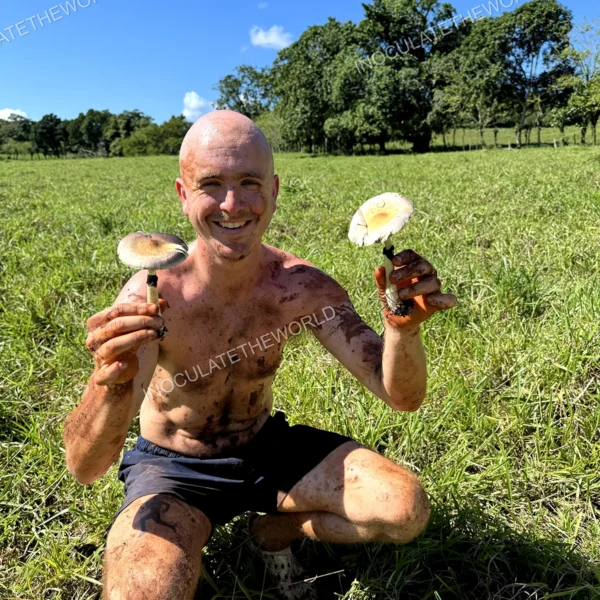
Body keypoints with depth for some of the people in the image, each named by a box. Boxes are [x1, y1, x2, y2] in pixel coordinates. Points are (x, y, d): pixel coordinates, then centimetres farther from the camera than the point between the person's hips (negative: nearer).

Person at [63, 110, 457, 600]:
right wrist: (112, 385, -50)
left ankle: (275, 531, 14)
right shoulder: (152, 296, -25)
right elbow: (85, 468, -28)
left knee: (407, 510, -12)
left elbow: (401, 398, -16)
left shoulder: (303, 288, -16)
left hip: (267, 448, 3)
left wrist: (404, 328, -38)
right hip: (173, 468, -3)